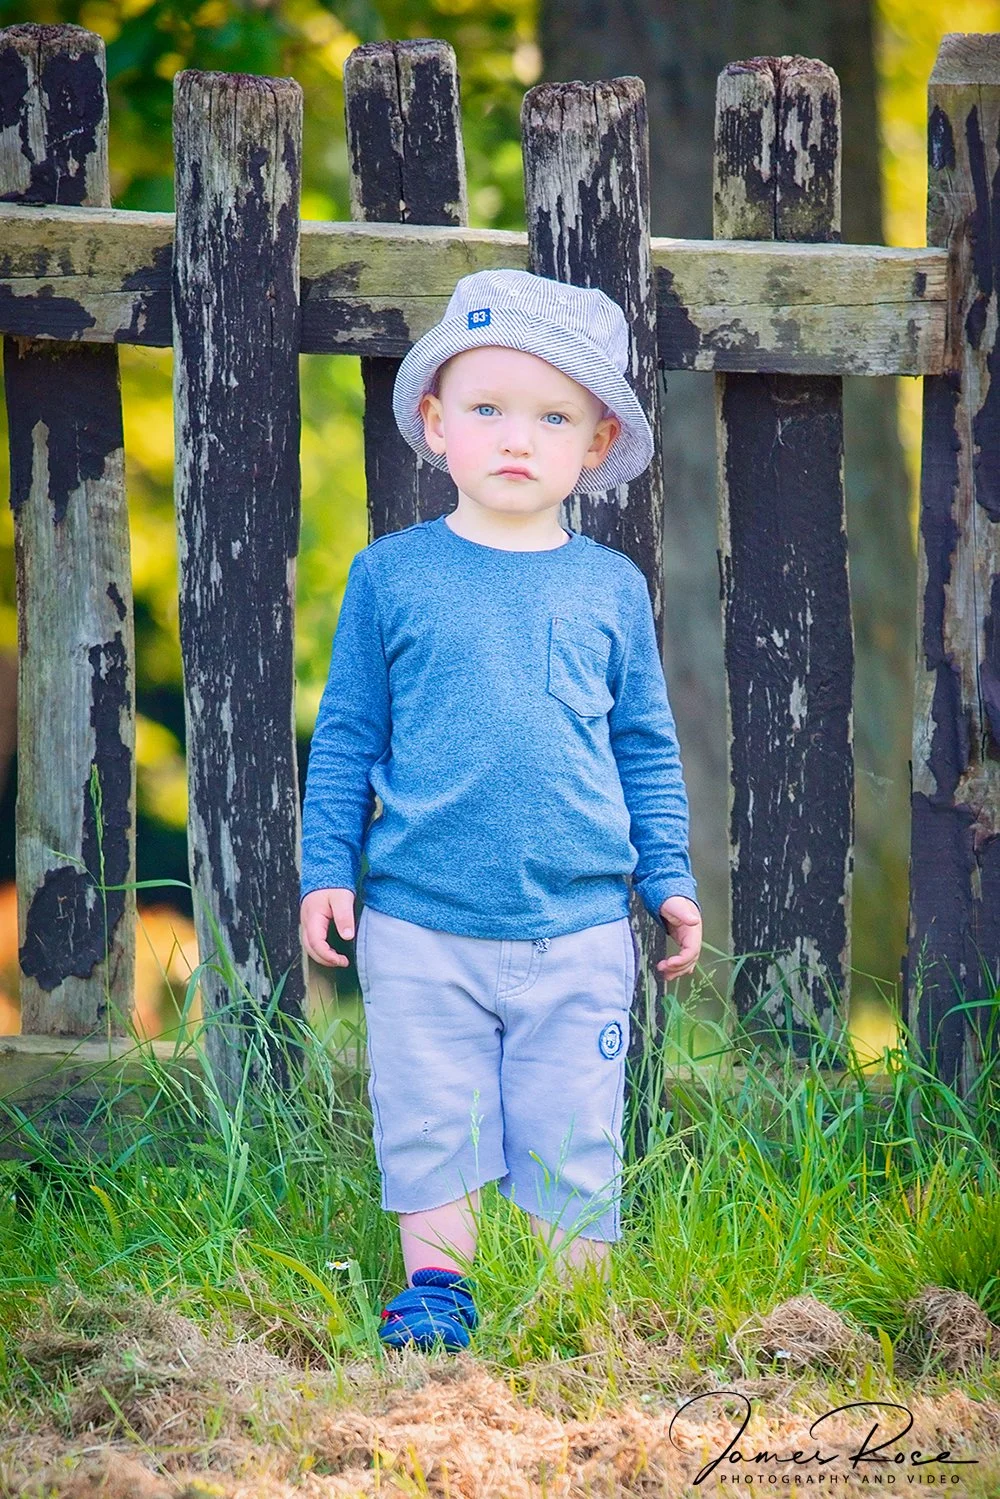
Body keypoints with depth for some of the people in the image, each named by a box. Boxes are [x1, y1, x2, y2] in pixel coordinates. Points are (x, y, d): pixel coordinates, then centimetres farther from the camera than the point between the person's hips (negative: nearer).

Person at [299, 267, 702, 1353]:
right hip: (421, 926, -1)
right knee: (430, 1119, 1)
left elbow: (646, 746, 14)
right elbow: (346, 735, 7)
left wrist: (668, 878, 10)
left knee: (572, 1139, 3)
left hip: (578, 929, 1)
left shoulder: (611, 589, 6)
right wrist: (328, 867, 3)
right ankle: (435, 1288, 14)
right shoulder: (393, 574, 2)